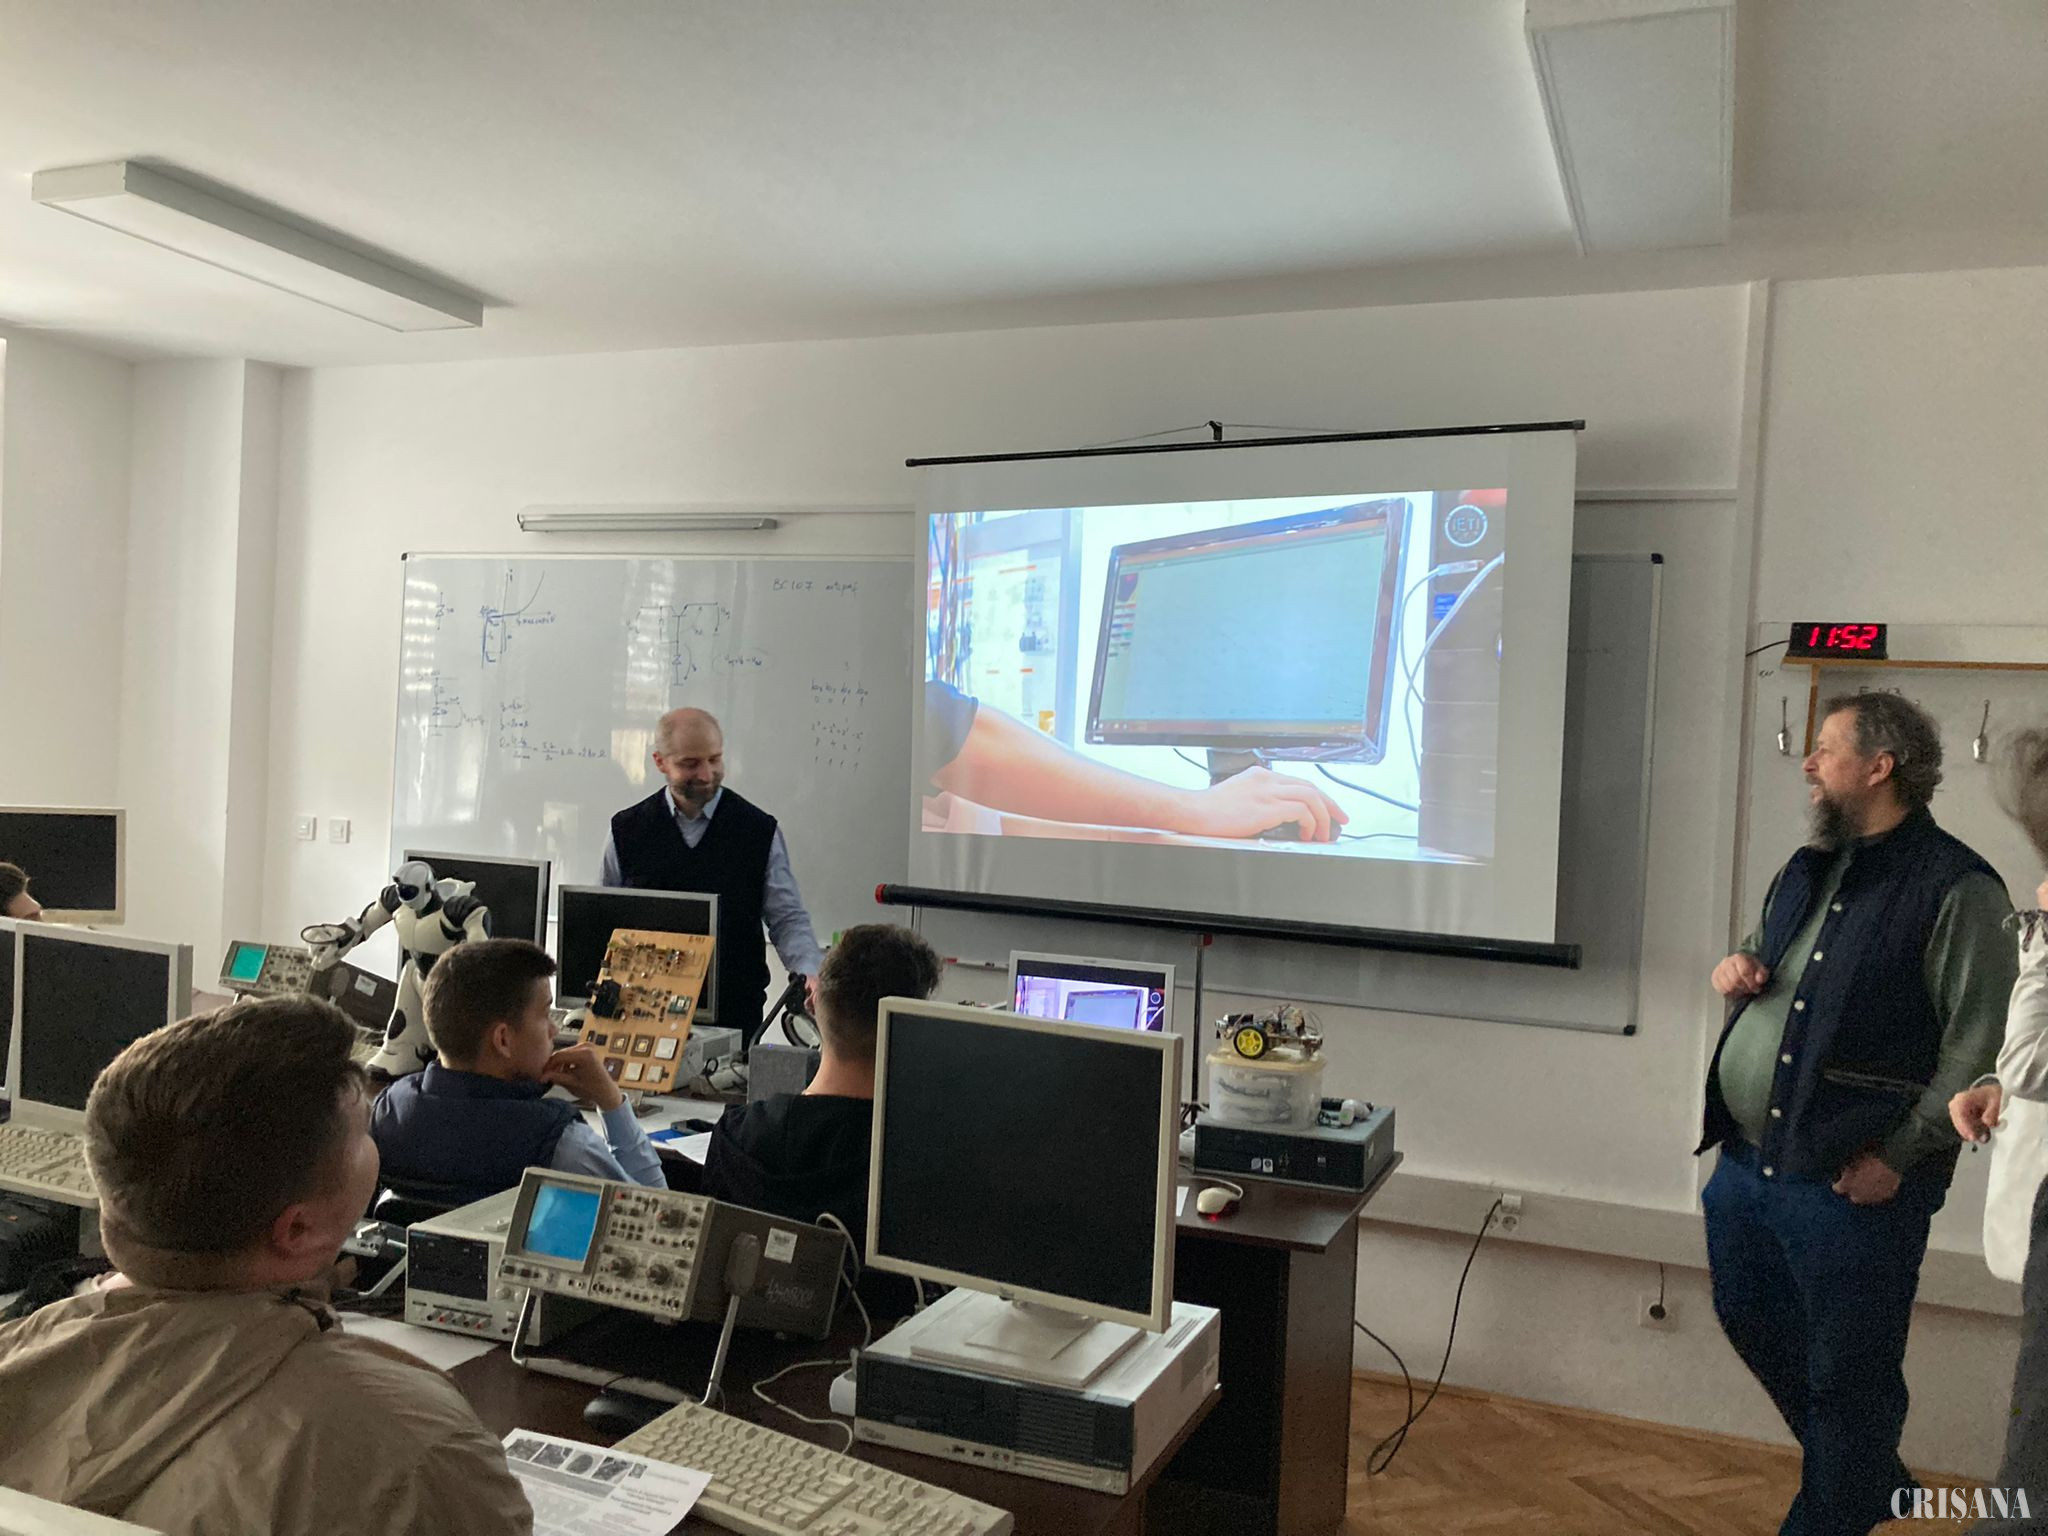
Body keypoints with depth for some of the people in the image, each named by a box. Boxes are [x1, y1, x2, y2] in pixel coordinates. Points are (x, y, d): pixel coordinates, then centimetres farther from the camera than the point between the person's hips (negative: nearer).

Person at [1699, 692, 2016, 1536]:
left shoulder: (1956, 887, -13)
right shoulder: (1807, 867, 11)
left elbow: (1981, 1046, -16)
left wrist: (1899, 1156, -17)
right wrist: (1740, 967, 3)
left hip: (1852, 1183, -8)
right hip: (1746, 1160, 9)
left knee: (1846, 1374, 6)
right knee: (1755, 1326, 22)